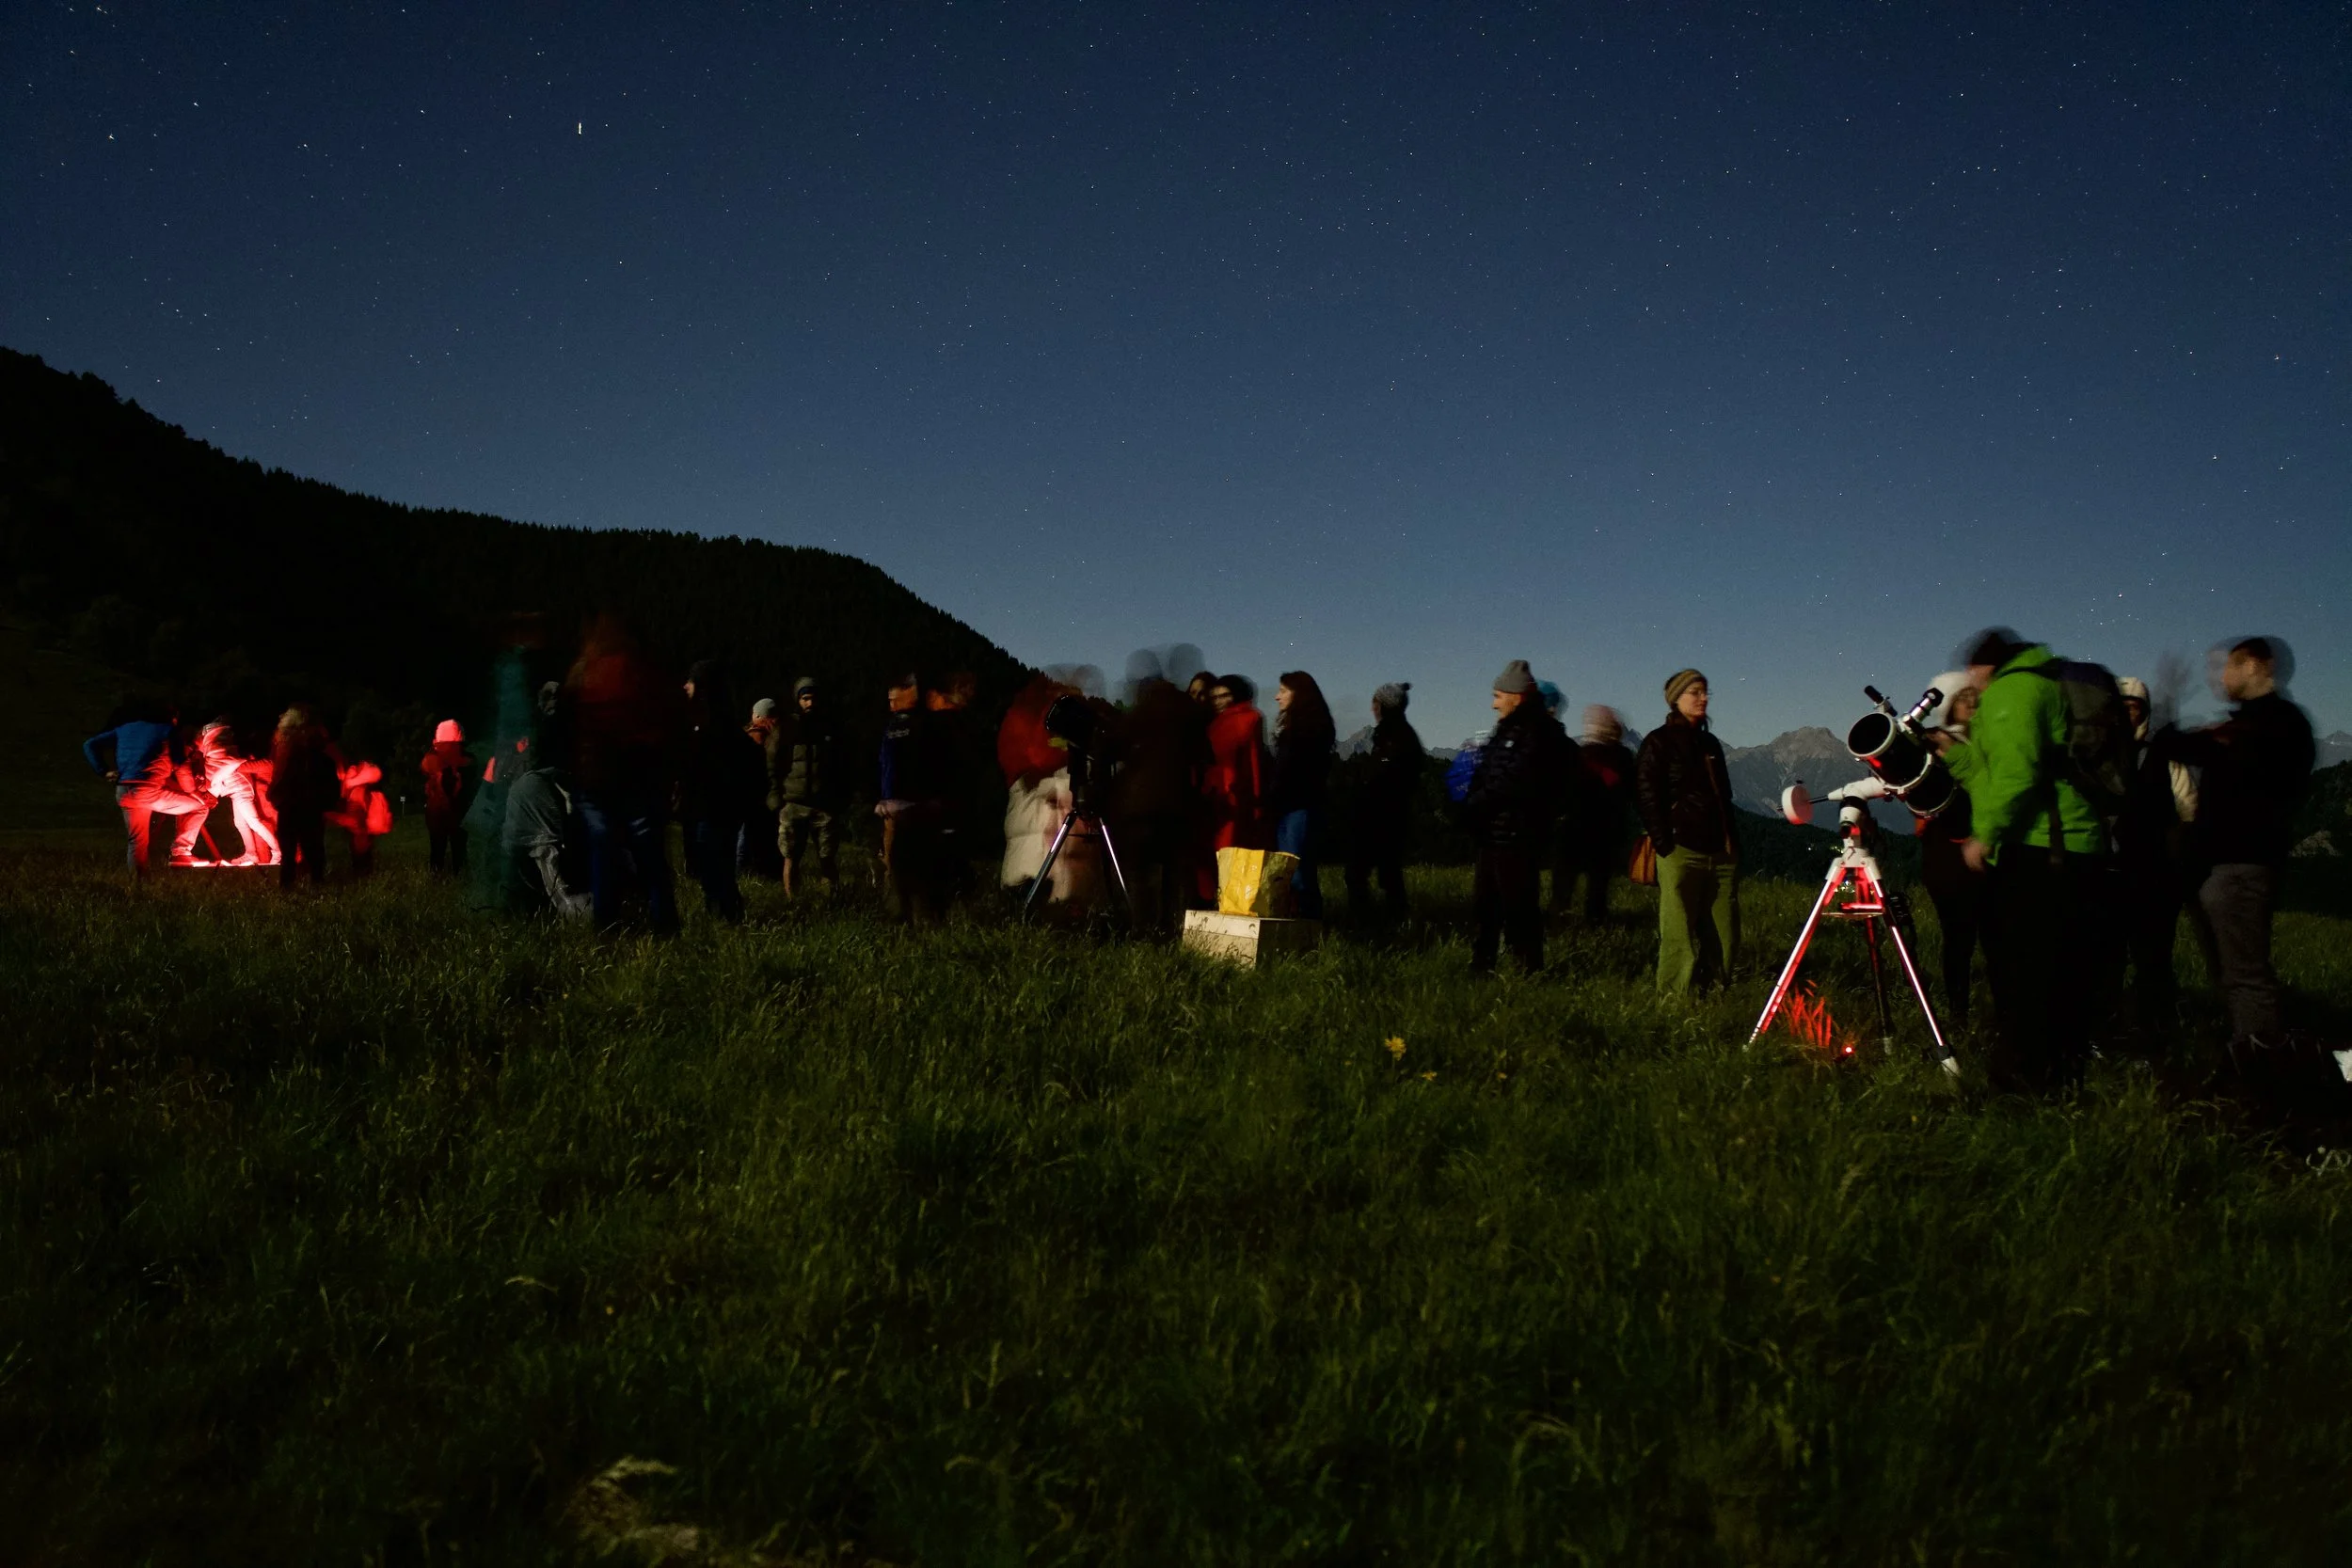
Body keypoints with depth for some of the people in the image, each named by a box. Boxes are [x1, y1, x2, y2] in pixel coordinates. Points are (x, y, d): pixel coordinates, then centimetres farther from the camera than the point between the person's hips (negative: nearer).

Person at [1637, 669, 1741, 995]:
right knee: (1680, 932, -7)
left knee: (1724, 932, 2)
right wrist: (1663, 842, -13)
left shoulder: (1711, 742, 21)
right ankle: (1677, 997, -2)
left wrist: (1733, 841, 18)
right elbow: (1646, 795, -6)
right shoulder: (1660, 742, 1)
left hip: (1721, 853, 6)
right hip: (1682, 852, -6)